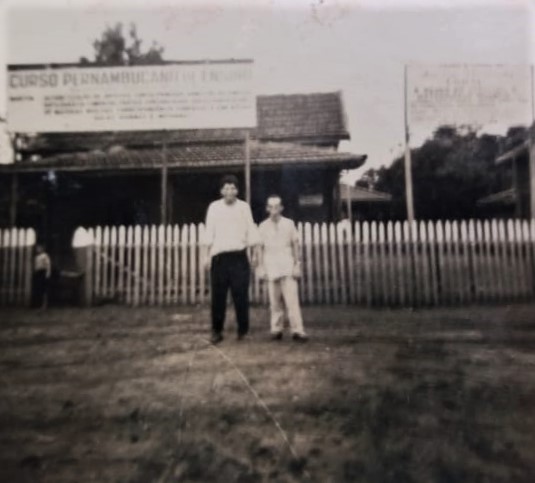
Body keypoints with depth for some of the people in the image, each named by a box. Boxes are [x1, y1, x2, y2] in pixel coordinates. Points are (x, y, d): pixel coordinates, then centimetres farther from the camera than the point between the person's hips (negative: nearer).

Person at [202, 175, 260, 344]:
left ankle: (243, 330, 14)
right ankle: (216, 331, 15)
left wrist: (255, 253, 1)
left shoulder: (244, 206, 5)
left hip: (239, 256, 0)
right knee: (218, 296, 3)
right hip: (219, 257, 0)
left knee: (241, 295, 1)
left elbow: (251, 230, 5)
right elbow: (209, 233, 5)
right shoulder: (214, 207, 4)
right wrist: (207, 255, 1)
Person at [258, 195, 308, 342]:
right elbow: (260, 248, 10)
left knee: (292, 299, -7)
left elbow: (295, 244, 7)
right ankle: (276, 329, 16)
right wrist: (261, 267, 6)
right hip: (271, 267, 1)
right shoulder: (263, 226, 7)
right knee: (274, 301, 4)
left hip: (287, 266, -1)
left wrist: (297, 265, 3)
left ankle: (297, 330, -2)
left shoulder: (289, 224, 5)